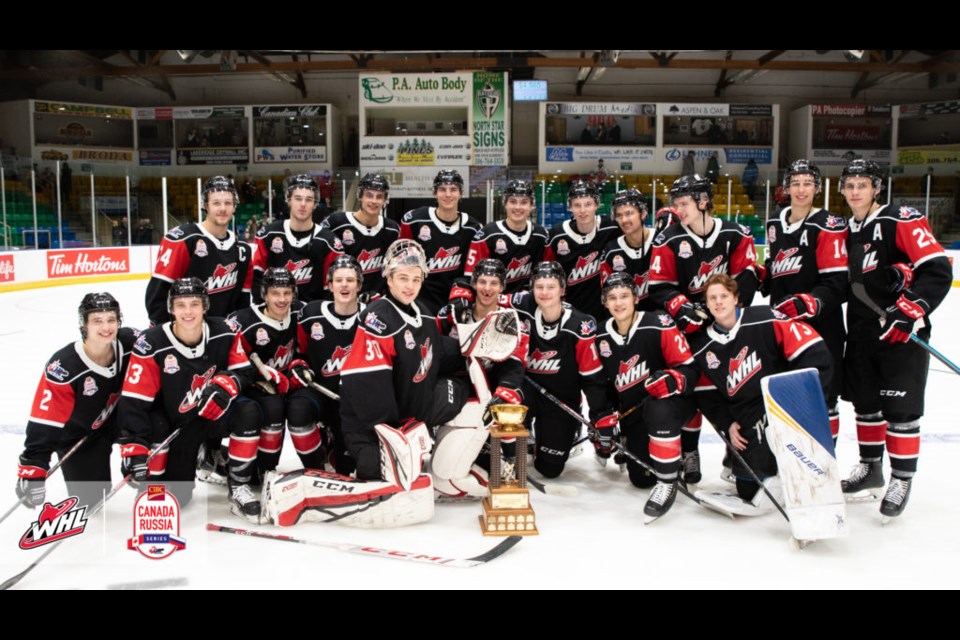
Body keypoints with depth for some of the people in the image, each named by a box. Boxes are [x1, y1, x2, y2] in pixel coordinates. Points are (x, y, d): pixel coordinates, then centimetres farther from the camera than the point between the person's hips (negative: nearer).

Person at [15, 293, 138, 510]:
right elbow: (43, 424, -30)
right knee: (91, 499, -2)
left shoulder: (130, 342, -25)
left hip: (116, 417, 4)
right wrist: (31, 472, -33)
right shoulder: (62, 369, -33)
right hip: (77, 436, -3)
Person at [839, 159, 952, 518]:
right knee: (864, 401, 15)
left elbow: (939, 270, -18)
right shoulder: (848, 232, 12)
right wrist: (852, 326, 14)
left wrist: (911, 309, -27)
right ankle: (870, 467, 31)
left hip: (902, 332, -7)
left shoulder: (902, 220, -11)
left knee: (900, 408, -3)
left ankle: (902, 479, 10)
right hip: (862, 331, 7)